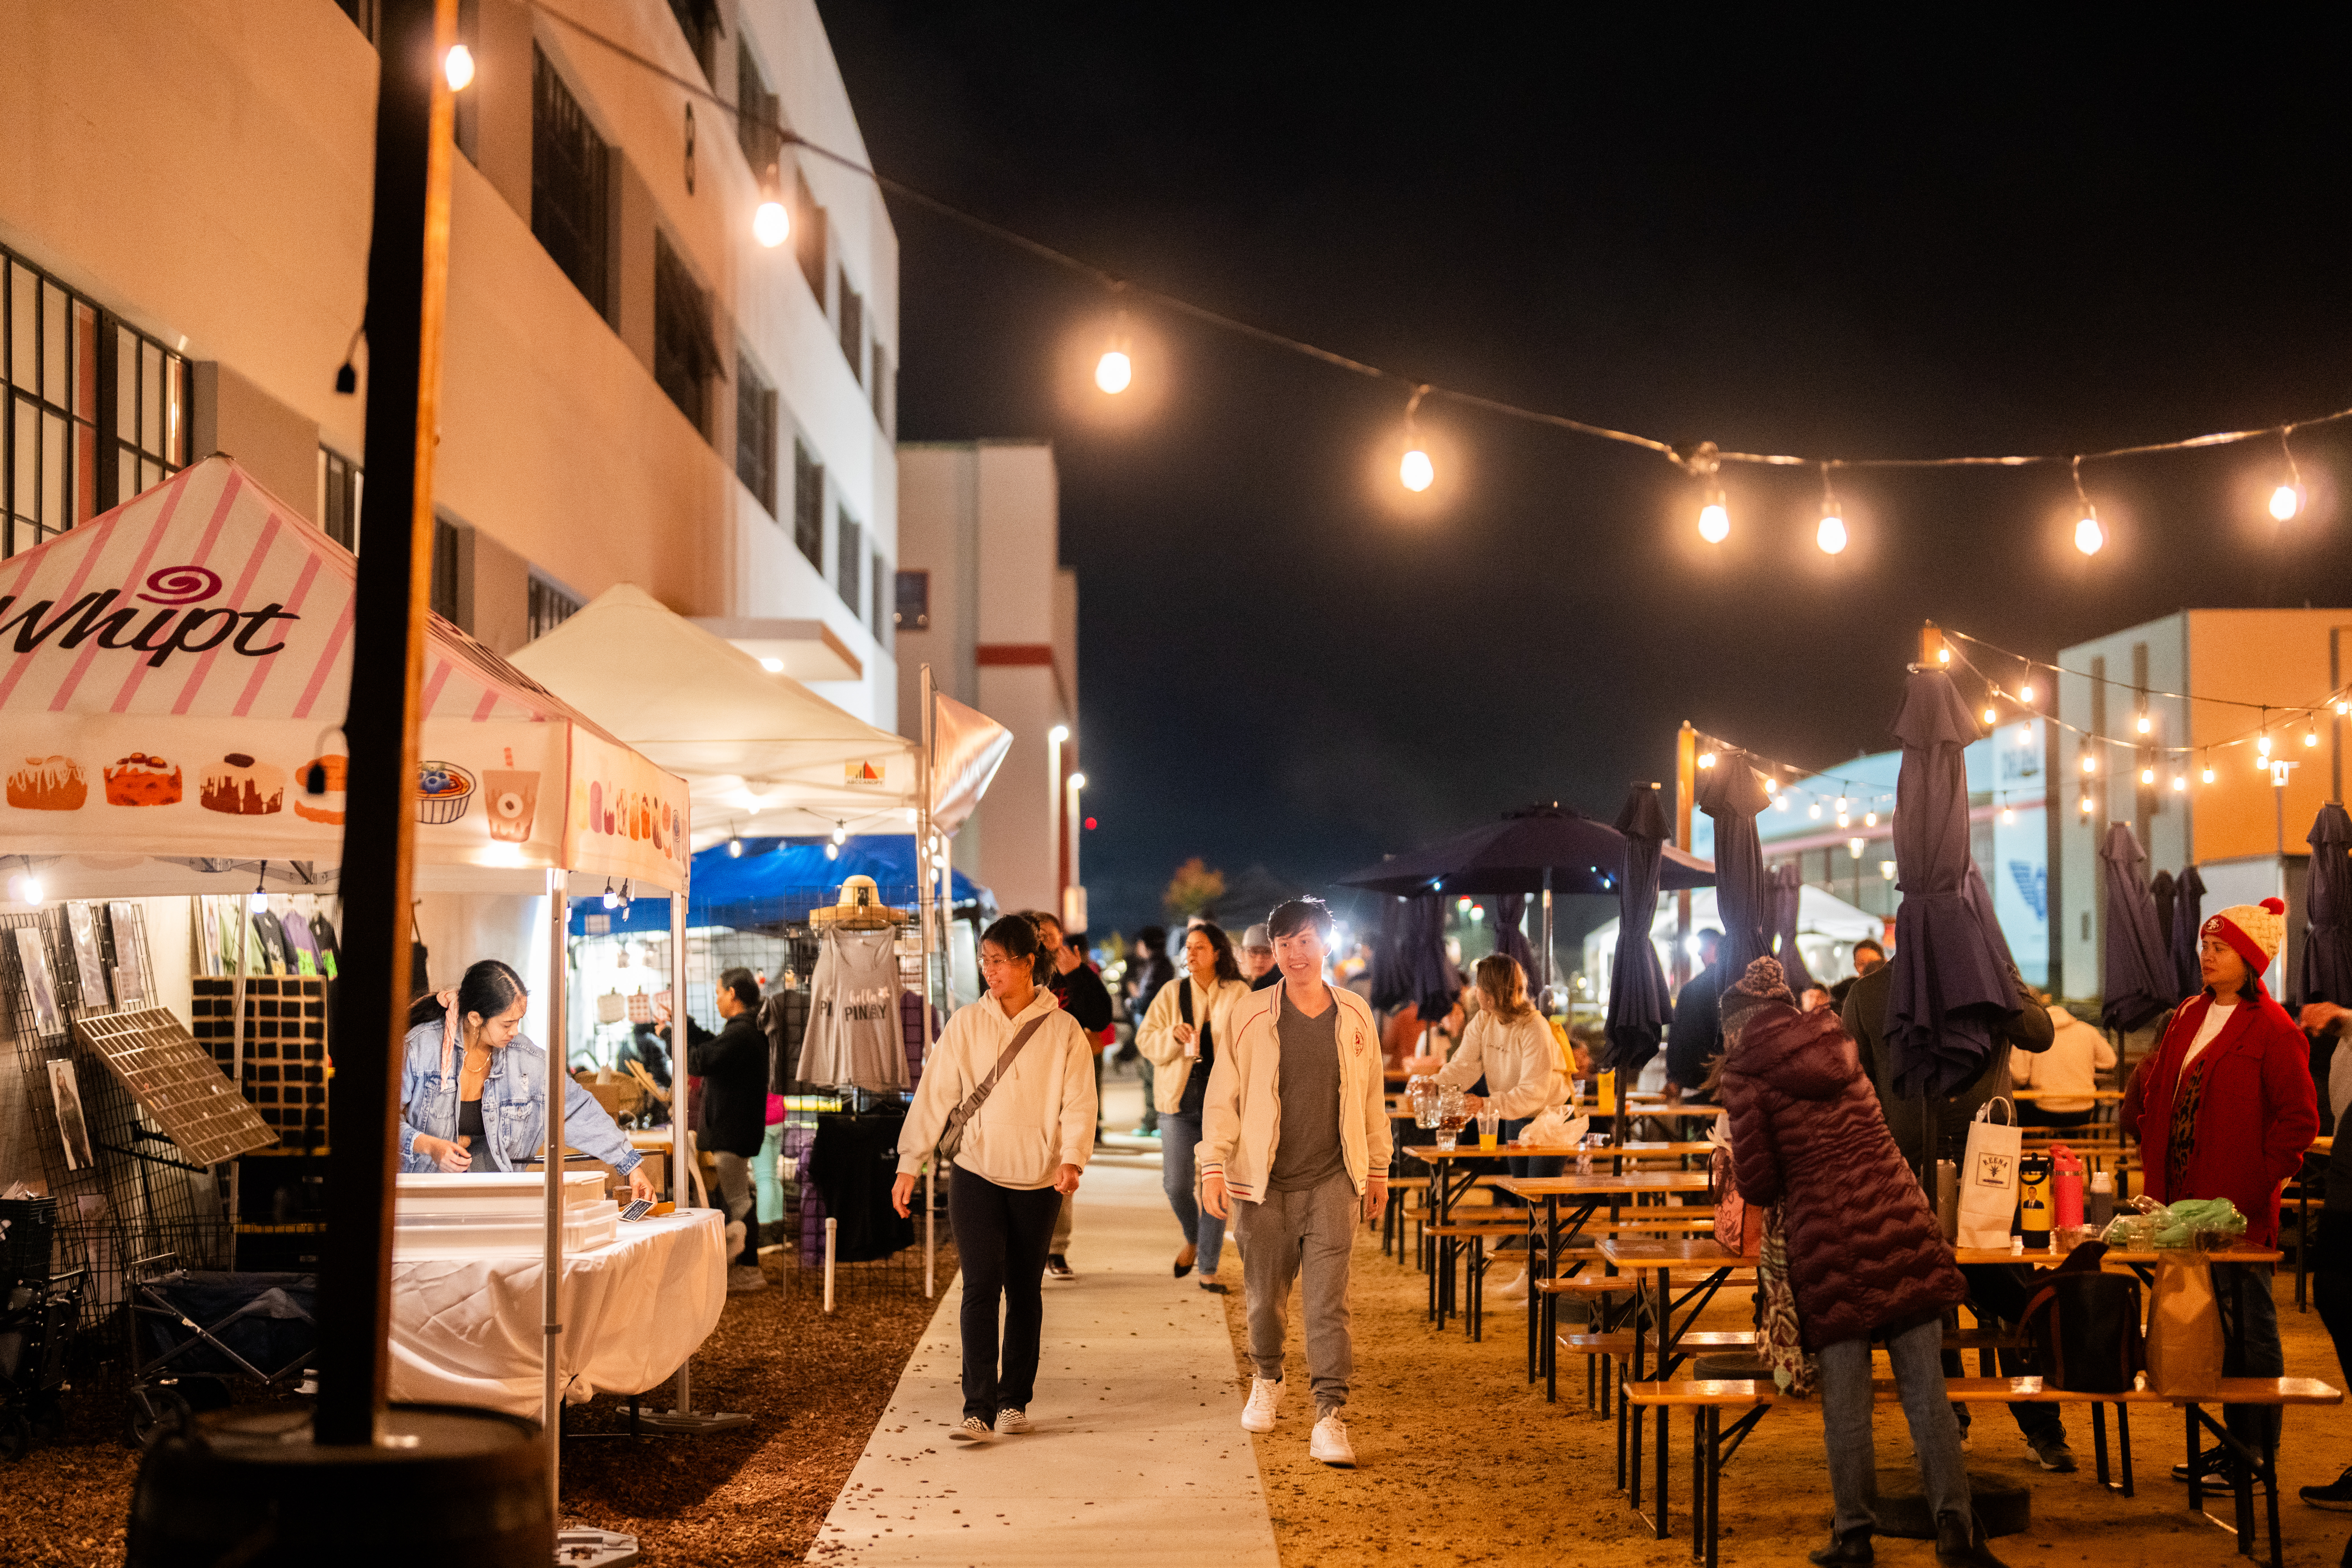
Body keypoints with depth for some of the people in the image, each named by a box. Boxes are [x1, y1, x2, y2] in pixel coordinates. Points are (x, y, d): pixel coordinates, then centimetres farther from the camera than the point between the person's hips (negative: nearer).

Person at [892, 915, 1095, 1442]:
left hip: (1037, 1181, 0)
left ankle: (1015, 1400, 23)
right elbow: (935, 1094, 1)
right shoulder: (966, 1025, 1)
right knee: (981, 1287, -10)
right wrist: (910, 1163, -4)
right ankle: (978, 1410, -13)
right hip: (976, 1175, 0)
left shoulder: (1062, 1029, -2)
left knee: (1025, 1292, 10)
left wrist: (1072, 1160, -22)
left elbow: (1078, 1101, -6)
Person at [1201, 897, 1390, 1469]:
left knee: (1329, 1303, -8)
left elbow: (1372, 1097, 12)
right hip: (1264, 1184, 0)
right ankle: (1267, 1381, 39)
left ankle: (1330, 1420, -8)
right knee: (1265, 1297, 12)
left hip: (1332, 1183, 0)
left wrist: (1378, 1170, 14)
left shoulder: (1356, 1016, 4)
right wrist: (1213, 1166, -6)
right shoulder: (1249, 1016, -2)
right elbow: (1222, 1096, 1)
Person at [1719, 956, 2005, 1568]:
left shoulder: (1745, 1074, -2)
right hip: (1899, 1219, 4)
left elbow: (1757, 1183, -3)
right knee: (1925, 1384, 3)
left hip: (1825, 1236, -4)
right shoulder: (1835, 1040, 14)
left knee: (1845, 1396, 4)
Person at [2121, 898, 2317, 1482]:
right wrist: (2160, 1176, 11)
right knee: (2211, 1326, 13)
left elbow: (2299, 1119, -12)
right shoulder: (2189, 1018, 13)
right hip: (2188, 1203, 8)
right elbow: (2155, 1095, 20)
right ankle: (2234, 1439, 24)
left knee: (2250, 1329, 1)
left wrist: (2259, 1182, -15)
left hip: (2239, 1210, -7)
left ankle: (2257, 1455, 8)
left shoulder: (2273, 1030, -10)